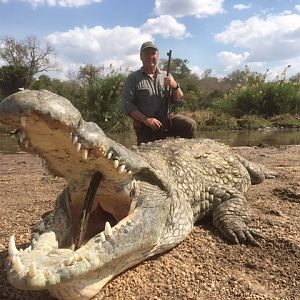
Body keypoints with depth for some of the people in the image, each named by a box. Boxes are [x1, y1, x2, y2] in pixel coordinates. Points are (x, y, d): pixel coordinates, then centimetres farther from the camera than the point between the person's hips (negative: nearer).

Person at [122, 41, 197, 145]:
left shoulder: (166, 76, 11)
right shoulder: (133, 78, 0)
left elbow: (178, 100, 9)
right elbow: (127, 105, -8)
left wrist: (175, 86, -13)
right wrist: (146, 120, -19)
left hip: (167, 120, 2)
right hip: (144, 126, -2)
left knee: (190, 125, -19)